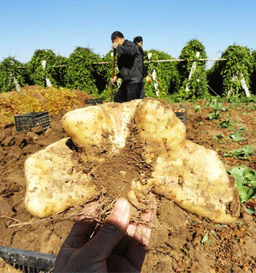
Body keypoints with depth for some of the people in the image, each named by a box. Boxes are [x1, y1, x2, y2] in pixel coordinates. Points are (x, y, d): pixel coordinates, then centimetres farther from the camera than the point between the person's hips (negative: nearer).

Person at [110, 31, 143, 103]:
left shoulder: (130, 44, -7)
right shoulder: (122, 51, 20)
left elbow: (131, 51, -33)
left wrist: (117, 47, -18)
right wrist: (117, 76, 22)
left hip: (134, 82, -10)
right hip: (126, 82, 10)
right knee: (117, 99, 10)